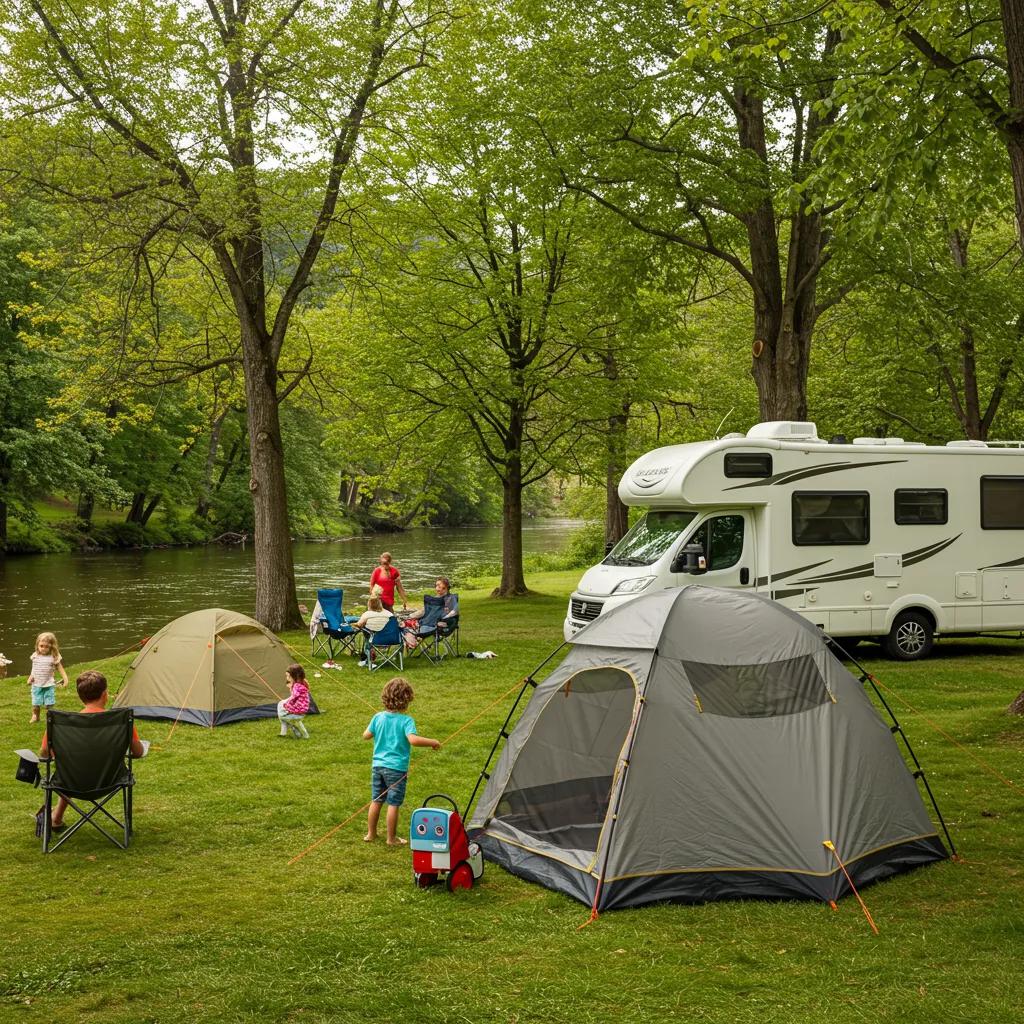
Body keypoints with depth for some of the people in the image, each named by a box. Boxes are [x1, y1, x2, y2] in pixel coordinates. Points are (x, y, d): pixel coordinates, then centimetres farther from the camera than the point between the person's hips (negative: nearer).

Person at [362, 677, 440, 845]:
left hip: (378, 765, 5)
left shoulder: (378, 717, 0)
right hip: (396, 768, -5)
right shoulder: (406, 721, -16)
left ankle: (371, 834, 27)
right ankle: (392, 838, 14)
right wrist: (433, 742, -19)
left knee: (376, 801, 16)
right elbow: (413, 739, -30)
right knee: (393, 804, 4)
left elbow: (366, 735, 9)